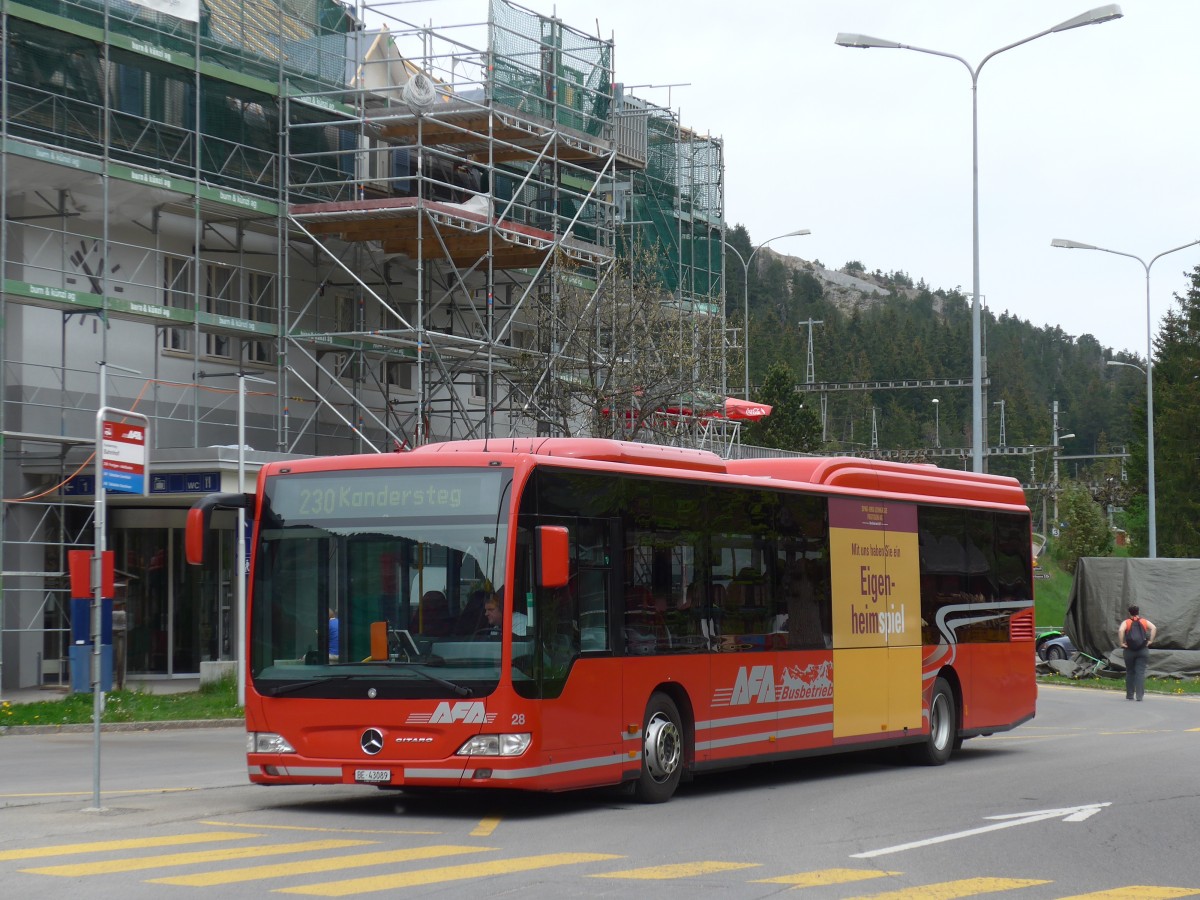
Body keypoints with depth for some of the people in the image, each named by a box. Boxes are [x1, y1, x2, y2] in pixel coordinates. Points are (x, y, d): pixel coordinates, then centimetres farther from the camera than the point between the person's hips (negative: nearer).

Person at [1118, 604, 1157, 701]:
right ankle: (1139, 695, -12)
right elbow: (1154, 628, -9)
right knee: (1140, 672, -2)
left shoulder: (1126, 622, 1)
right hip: (1143, 650, 0)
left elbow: (1120, 630, -18)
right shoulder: (1145, 622, 6)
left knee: (1130, 672, 11)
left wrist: (1121, 643, -12)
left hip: (1129, 650, 0)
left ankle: (1130, 695, 15)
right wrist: (1150, 641, -6)